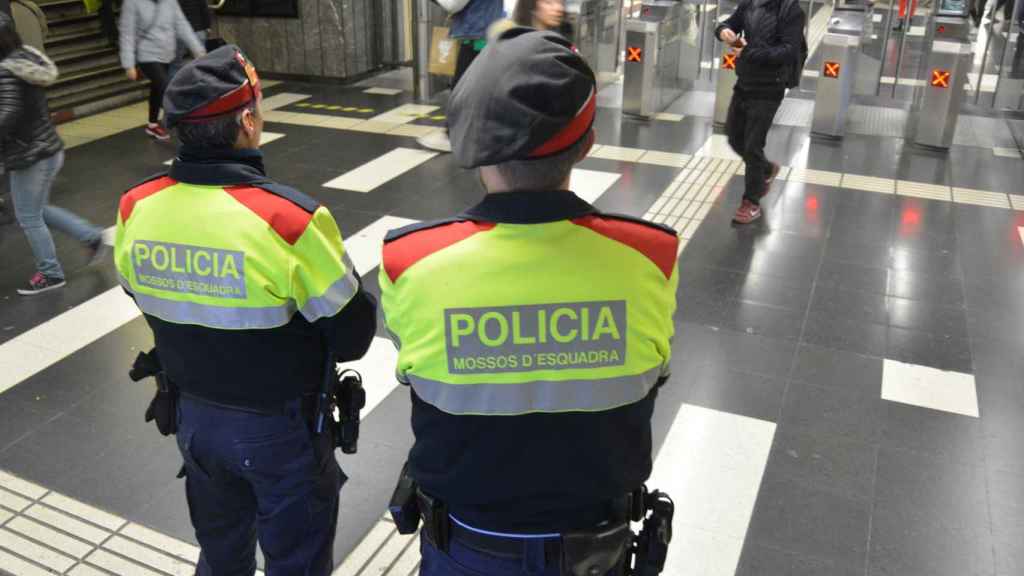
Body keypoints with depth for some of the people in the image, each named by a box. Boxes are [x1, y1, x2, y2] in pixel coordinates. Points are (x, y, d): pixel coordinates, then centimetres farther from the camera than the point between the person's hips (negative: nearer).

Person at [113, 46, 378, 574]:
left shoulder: (137, 209, -12)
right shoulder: (287, 219, -29)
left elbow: (153, 304, 5)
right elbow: (352, 337, -18)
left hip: (194, 417, 5)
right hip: (282, 429, -5)